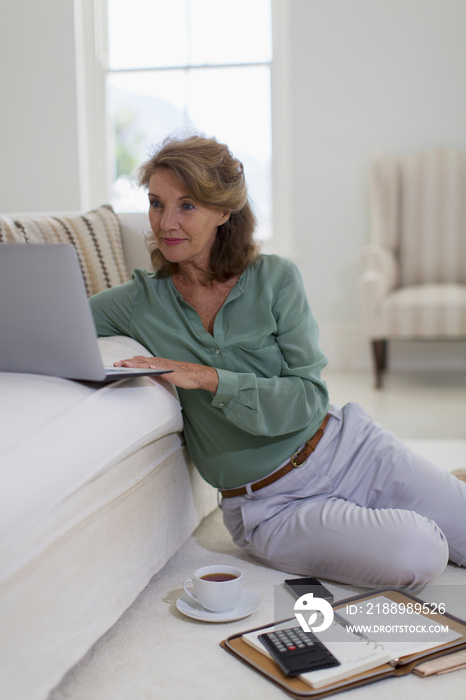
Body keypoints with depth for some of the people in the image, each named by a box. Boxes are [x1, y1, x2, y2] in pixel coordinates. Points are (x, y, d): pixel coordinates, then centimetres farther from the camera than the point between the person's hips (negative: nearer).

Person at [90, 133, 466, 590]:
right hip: (269, 506, -1)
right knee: (417, 556, -24)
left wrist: (207, 377, -25)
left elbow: (309, 398, -14)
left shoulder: (275, 279, -8)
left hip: (347, 449, 1)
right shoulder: (140, 302, -3)